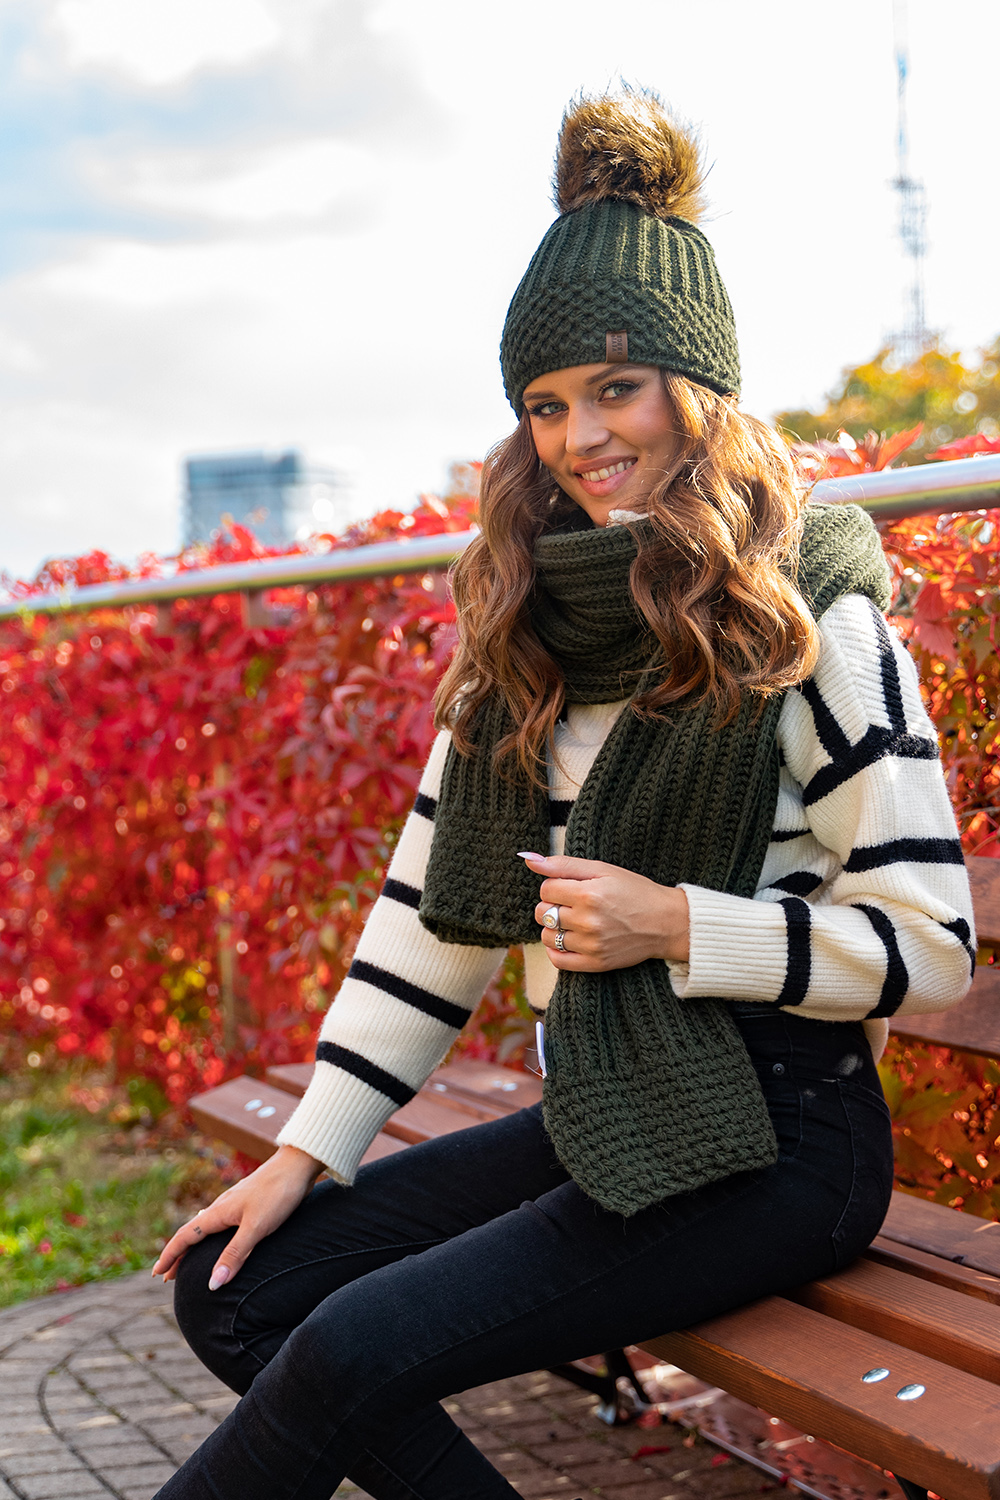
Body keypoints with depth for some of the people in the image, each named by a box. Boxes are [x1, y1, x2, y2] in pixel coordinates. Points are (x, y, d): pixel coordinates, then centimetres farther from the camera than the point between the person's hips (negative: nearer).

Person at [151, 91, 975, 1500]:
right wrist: (307, 1150, 4)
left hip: (770, 1142, -7)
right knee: (242, 1290, -5)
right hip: (593, 1119, 7)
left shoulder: (811, 618, -11)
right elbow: (436, 902, 9)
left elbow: (931, 945, -10)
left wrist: (678, 926, -20)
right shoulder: (524, 627, 8)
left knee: (356, 1349, -21)